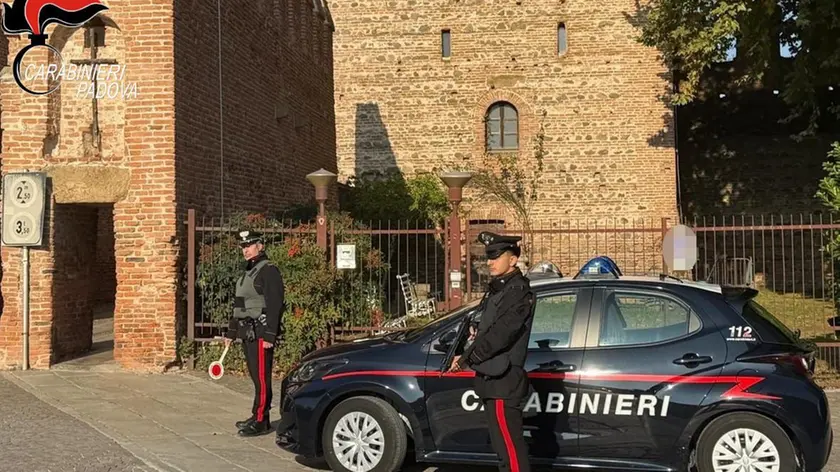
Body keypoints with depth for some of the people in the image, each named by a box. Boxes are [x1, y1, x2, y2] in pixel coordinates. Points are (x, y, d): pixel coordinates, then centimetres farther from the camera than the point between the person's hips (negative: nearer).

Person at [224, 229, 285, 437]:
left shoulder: (269, 271, -9)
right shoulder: (247, 272, 20)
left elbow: (274, 305, -17)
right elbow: (239, 305, 26)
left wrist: (269, 336, -22)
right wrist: (231, 332, 25)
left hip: (261, 332, -9)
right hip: (247, 332, 9)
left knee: (261, 377, -8)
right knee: (256, 376, 12)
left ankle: (261, 421, -5)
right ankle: (258, 417, 18)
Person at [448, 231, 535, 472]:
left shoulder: (518, 292, -15)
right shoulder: (499, 289, 15)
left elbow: (501, 334, -22)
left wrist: (466, 359, -14)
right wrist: (477, 333, 3)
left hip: (503, 382, -10)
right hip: (493, 380, 10)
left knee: (511, 448, -6)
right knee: (504, 446, 19)